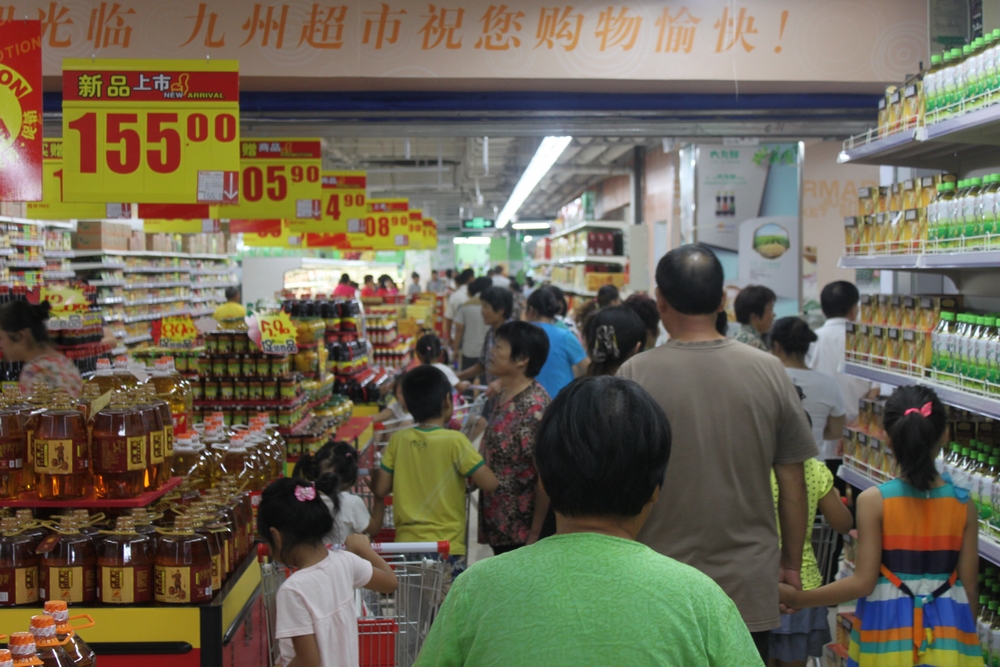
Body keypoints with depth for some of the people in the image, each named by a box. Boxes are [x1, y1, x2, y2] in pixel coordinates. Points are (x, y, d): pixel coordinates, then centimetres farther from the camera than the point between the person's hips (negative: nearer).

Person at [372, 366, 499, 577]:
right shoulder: (454, 441, -11)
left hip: (405, 544, 4)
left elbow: (380, 490, 3)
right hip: (447, 549, -4)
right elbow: (489, 484, -12)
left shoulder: (398, 440, 0)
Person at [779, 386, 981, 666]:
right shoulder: (963, 504, -4)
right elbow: (969, 585, 0)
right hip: (948, 628, 2)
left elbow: (863, 582, -13)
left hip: (890, 626, -2)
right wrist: (966, 635, 15)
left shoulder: (874, 500, -13)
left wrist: (798, 598, -4)